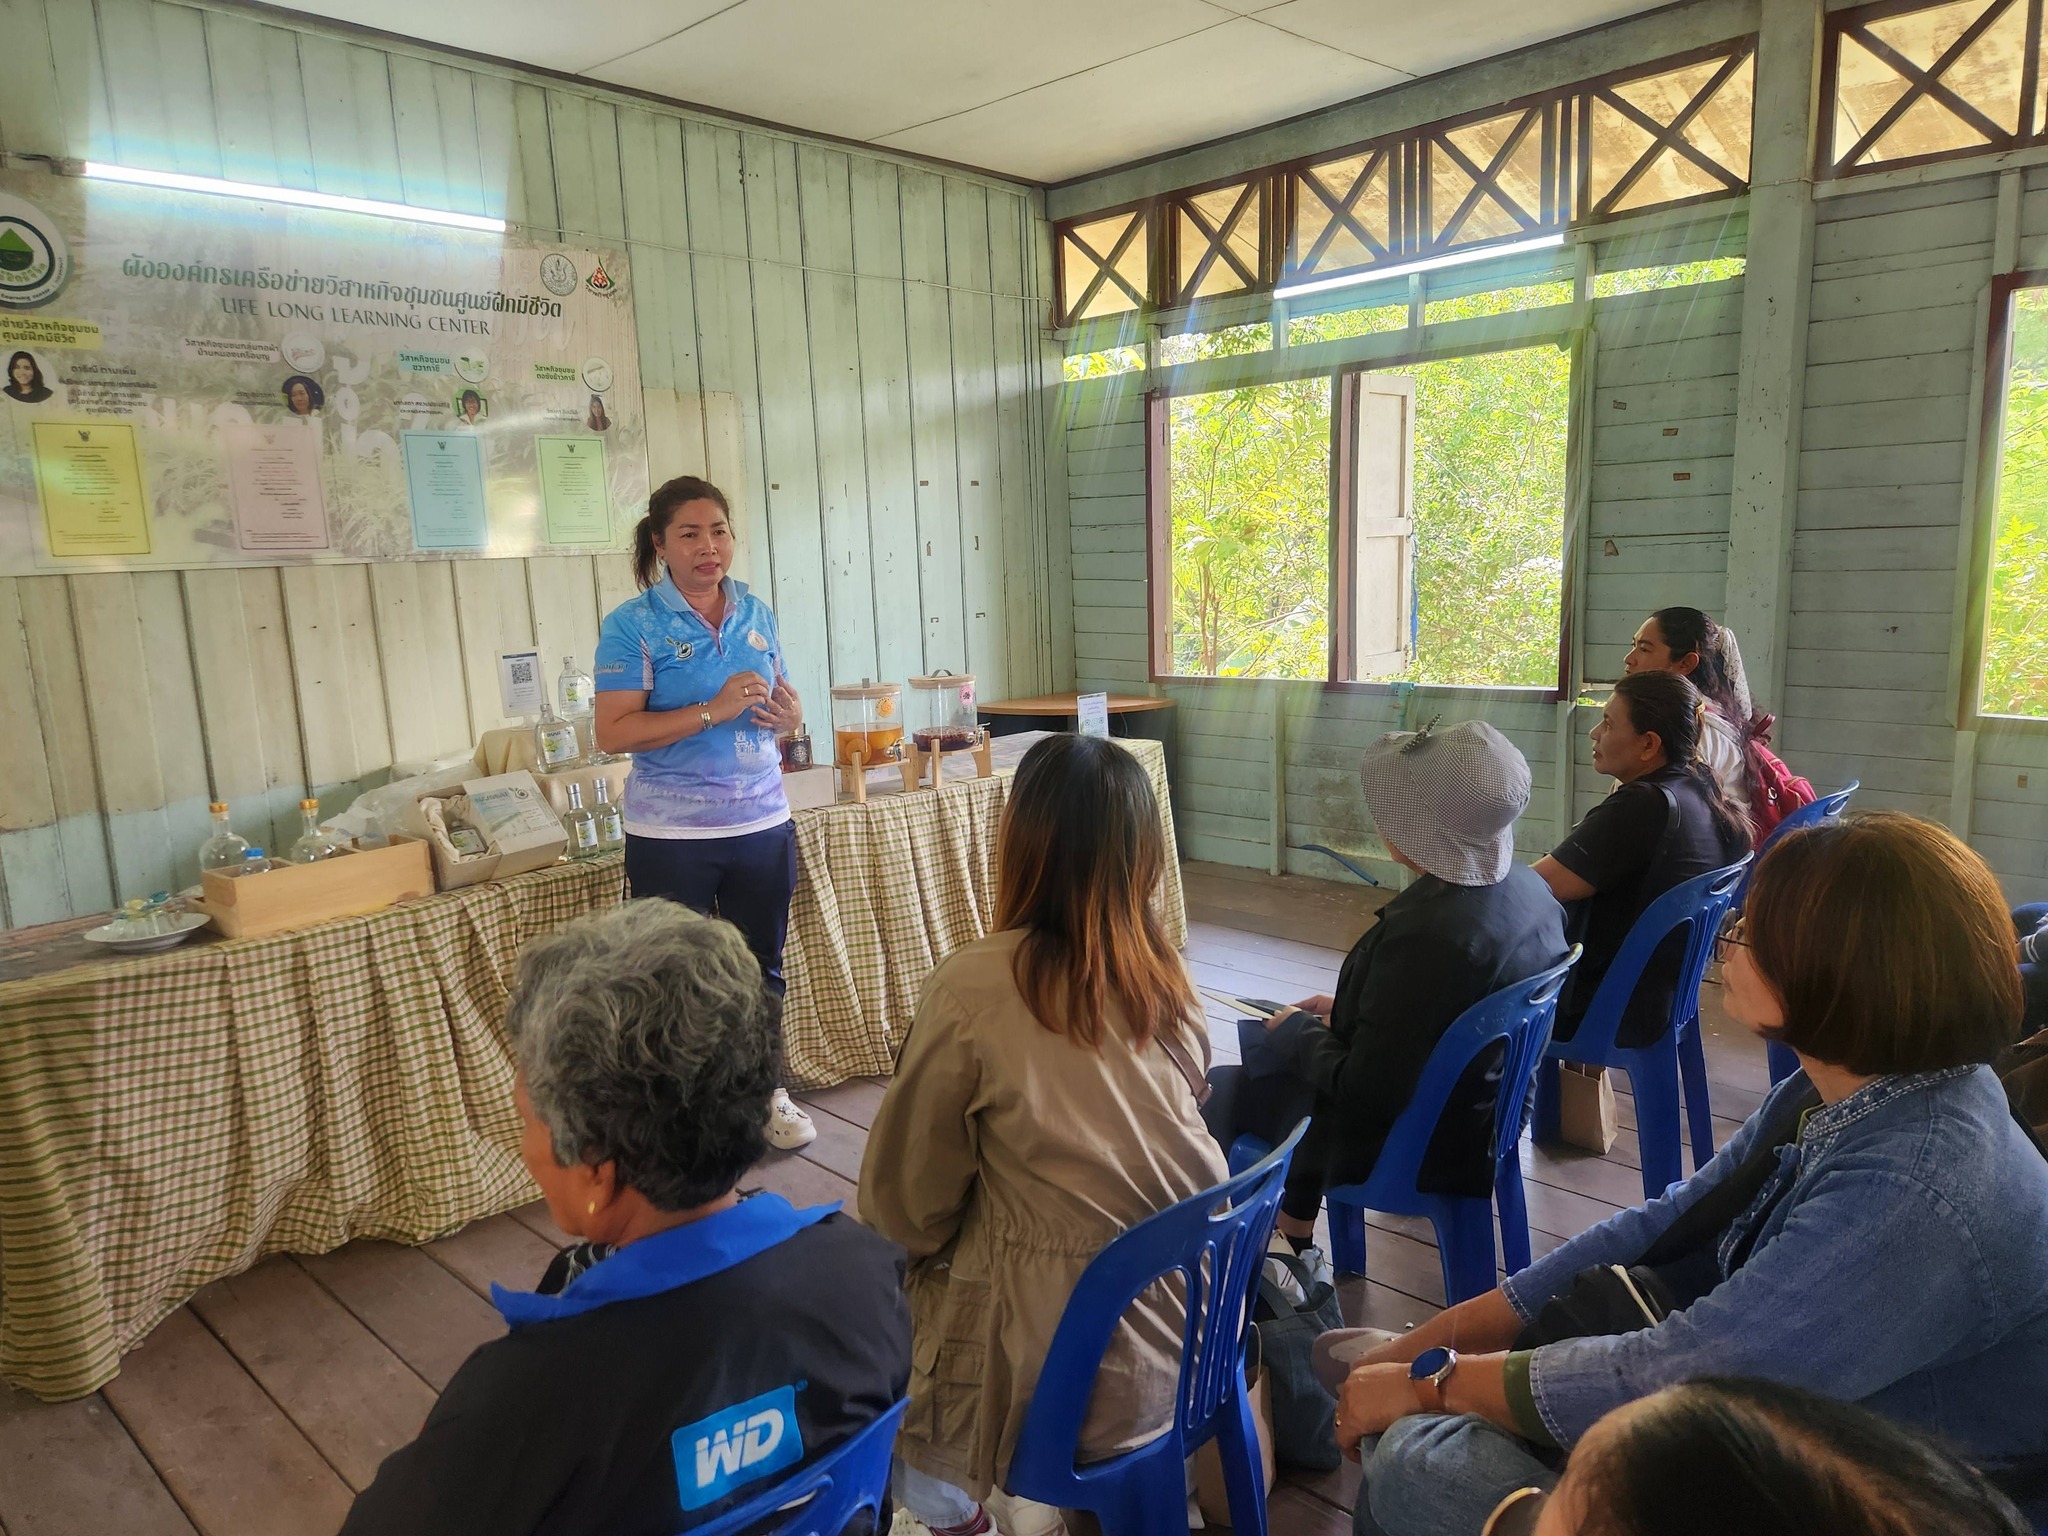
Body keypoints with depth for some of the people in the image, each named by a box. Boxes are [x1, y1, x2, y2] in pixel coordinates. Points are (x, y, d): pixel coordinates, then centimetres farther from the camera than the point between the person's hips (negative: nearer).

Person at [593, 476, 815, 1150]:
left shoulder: (757, 614, 7)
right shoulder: (632, 625, -8)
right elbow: (613, 733, -16)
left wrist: (790, 713, -6)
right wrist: (713, 711, -23)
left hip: (763, 822, 5)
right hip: (673, 836, -4)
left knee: (761, 966, 17)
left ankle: (763, 1089, 35)